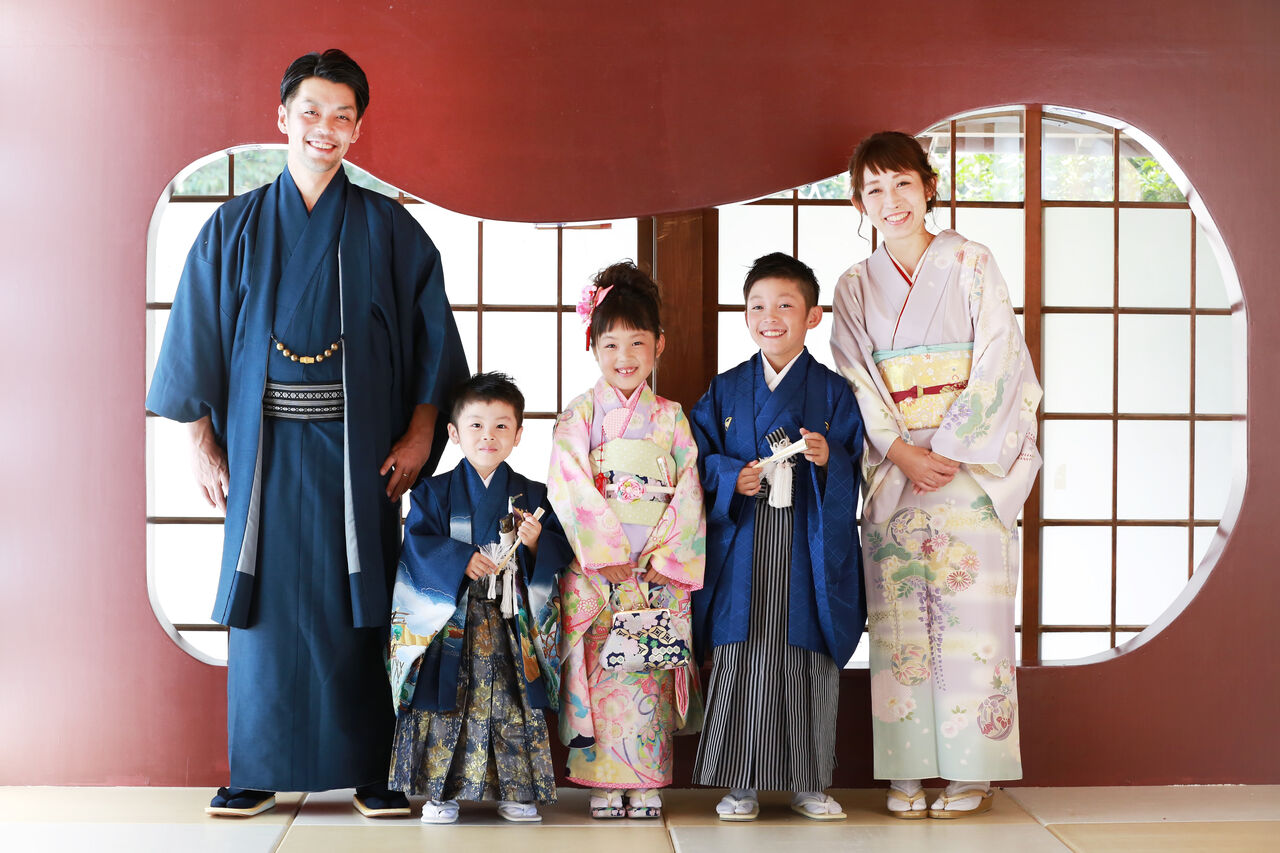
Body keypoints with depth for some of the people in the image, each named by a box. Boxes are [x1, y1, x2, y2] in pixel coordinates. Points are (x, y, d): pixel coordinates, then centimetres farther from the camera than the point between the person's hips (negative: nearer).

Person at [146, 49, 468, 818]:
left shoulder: (388, 229, 5)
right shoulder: (235, 228, 7)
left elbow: (432, 336, 3)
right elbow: (197, 339, 7)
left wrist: (418, 436, -5)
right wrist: (203, 445, 2)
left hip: (357, 450, -1)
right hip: (263, 450, 1)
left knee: (360, 606, 1)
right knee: (267, 602, 2)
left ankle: (374, 771, 9)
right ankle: (258, 772, 12)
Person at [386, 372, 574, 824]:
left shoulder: (533, 496, 7)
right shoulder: (435, 493, 4)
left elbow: (561, 553, 5)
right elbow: (417, 545, -6)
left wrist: (536, 542, -16)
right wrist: (461, 559, -18)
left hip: (512, 627, 1)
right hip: (451, 624, -1)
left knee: (513, 705, 1)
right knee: (445, 705, -1)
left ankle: (516, 791, 12)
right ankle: (443, 791, 10)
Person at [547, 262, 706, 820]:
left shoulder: (671, 419, 9)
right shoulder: (578, 416, 4)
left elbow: (688, 492, 4)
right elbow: (569, 487, -5)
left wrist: (665, 555, -8)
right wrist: (605, 551, -13)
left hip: (659, 570, 1)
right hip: (593, 569, -1)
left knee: (651, 674, 0)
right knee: (600, 672, -3)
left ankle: (647, 783, 8)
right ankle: (603, 783, 5)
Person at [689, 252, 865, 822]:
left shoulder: (832, 391, 5)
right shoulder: (725, 391, 9)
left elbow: (855, 470, 3)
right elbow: (699, 459, 9)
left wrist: (829, 459, -17)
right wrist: (732, 476, -9)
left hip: (809, 547, -1)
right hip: (743, 546, 1)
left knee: (809, 661, 2)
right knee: (740, 662, -1)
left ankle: (809, 784, 14)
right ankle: (741, 785, 9)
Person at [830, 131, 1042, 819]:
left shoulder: (971, 263, 3)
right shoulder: (855, 286, 10)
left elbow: (996, 361, -4)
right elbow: (856, 381, 3)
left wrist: (948, 450, -12)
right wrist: (904, 453, -11)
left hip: (972, 466, -2)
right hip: (892, 471, 2)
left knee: (970, 618, -3)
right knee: (899, 623, 0)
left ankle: (969, 772, 4)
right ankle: (907, 771, 7)